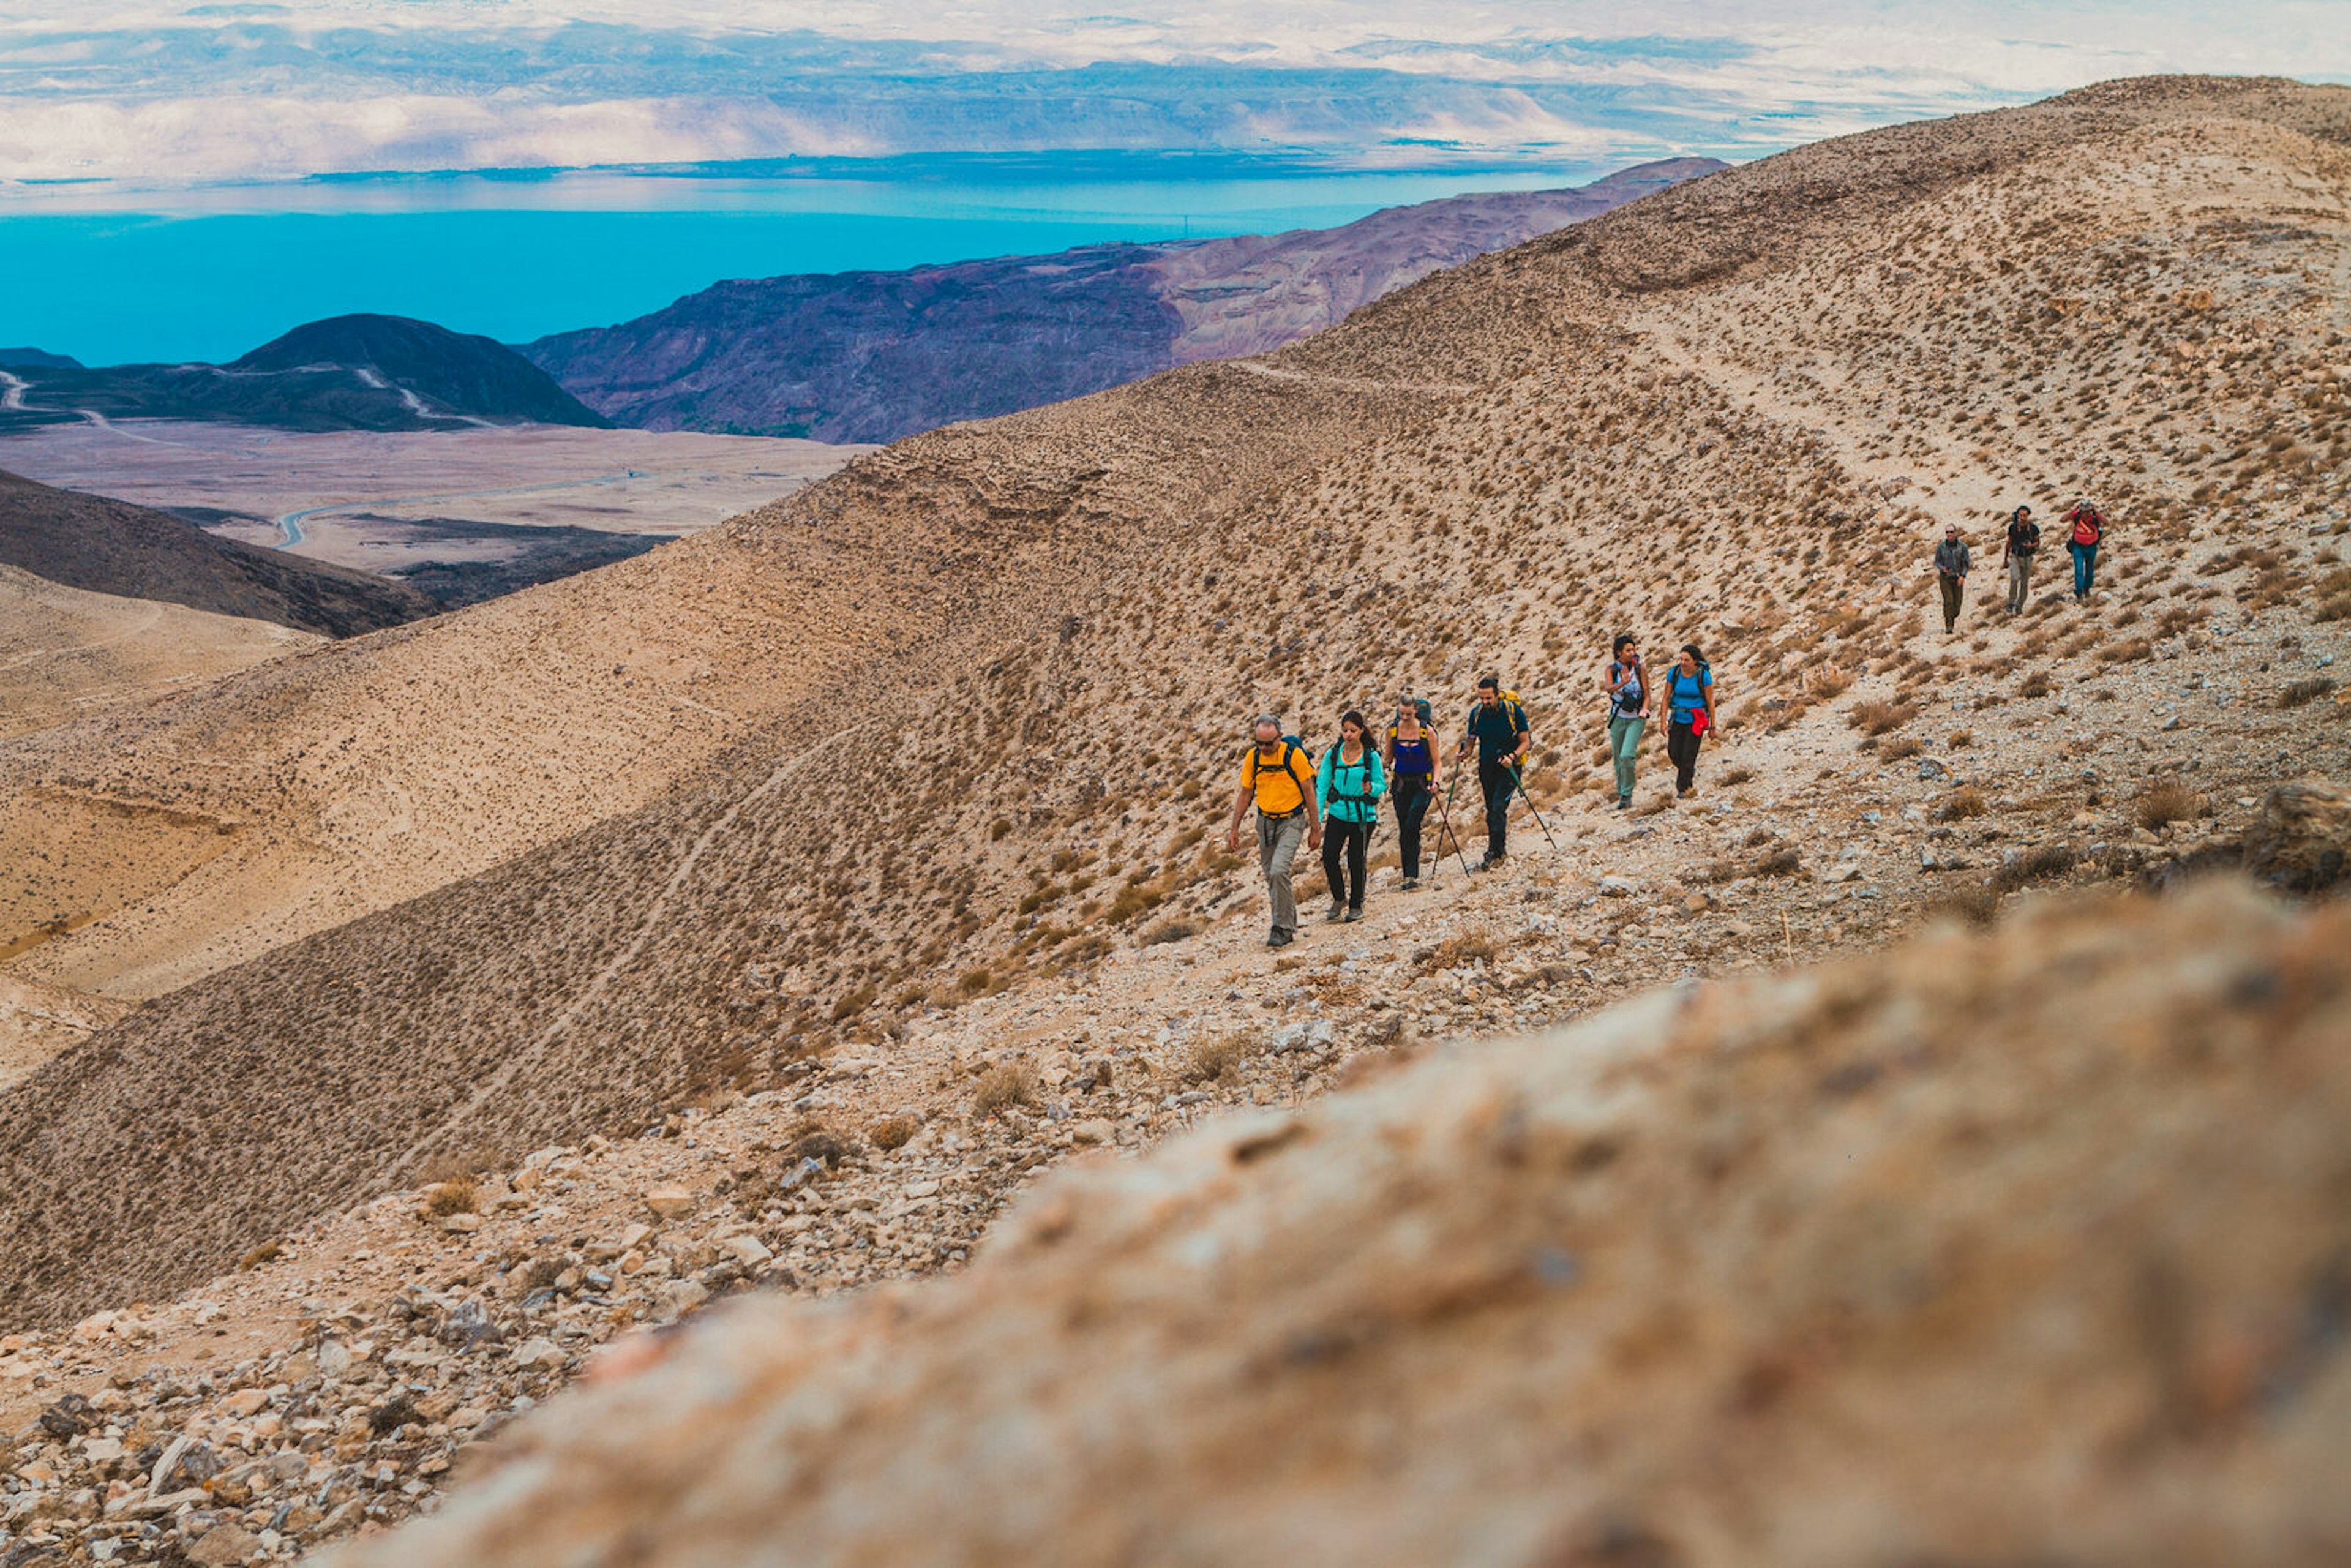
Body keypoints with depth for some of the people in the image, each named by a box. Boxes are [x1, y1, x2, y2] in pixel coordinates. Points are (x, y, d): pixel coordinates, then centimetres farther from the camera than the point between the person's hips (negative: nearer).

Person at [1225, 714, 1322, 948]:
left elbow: (1309, 792, -7)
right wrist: (1235, 829, 8)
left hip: (1291, 821, -5)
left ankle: (1284, 929, -13)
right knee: (1271, 876, 10)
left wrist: (1315, 829, -5)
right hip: (1265, 822, 5)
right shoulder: (1253, 756, -2)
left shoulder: (1294, 754, -14)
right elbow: (1246, 793, 9)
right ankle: (1289, 920, 29)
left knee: (1279, 870, -21)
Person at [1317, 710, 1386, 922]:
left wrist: (1371, 788, -24)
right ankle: (1339, 899, 14)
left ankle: (1356, 906, 18)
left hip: (1363, 816, -2)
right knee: (1329, 856, -9)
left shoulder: (1372, 756, -5)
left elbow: (1382, 785, 1)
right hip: (1338, 813, 2)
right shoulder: (1333, 754, 1)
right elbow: (1322, 786, 3)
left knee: (1356, 861, 1)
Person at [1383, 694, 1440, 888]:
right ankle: (1410, 875, 14)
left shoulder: (1426, 731, -8)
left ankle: (1412, 875, -18)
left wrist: (1435, 782, -18)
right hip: (1401, 783, 4)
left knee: (1411, 827, -19)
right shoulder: (1393, 730, 0)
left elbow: (1436, 762, -3)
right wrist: (1389, 776, -1)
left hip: (1422, 784, -3)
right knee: (1404, 831, 4)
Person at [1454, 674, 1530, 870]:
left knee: (1498, 807, -19)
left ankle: (1495, 852, -18)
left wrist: (1512, 757, -25)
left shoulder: (1514, 711, -14)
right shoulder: (1477, 713, -3)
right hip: (1487, 768, 5)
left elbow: (1525, 741, -8)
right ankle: (1498, 849, 27)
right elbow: (1471, 739, 9)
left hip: (1508, 767, -5)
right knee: (1491, 810, 12)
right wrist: (1464, 752, -13)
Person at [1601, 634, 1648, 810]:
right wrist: (1623, 684, -42)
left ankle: (1627, 795, -7)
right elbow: (1608, 688, -22)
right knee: (1618, 758, 8)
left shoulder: (1639, 669, -4)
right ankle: (1621, 792, 27)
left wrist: (1644, 711, -20)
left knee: (1626, 756, -18)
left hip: (1636, 719, -2)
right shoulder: (1612, 670, -3)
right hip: (1618, 718, 2)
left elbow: (1647, 695, -1)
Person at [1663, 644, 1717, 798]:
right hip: (1678, 718, 3)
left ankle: (1683, 789, 9)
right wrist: (1664, 722, -5)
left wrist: (1713, 726, -5)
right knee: (1674, 753, 3)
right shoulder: (1674, 673, -8)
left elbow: (1711, 702, -8)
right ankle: (1692, 773, 34)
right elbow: (1666, 698, -1)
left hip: (1695, 720, -3)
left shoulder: (1704, 676, -16)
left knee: (1688, 755, -5)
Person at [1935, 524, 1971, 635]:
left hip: (1958, 578, 1)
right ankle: (1948, 627, -11)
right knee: (1948, 601, -13)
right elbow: (1937, 562, 4)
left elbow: (1966, 563, -2)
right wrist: (1943, 568, -18)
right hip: (1945, 578, -1)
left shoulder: (1962, 546, -4)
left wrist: (1963, 576, -15)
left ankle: (1953, 617, 35)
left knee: (1958, 602, 5)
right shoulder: (1941, 547, -3)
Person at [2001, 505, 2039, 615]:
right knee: (2015, 579, -23)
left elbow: (2038, 542, 5)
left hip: (2028, 558, 1)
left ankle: (2019, 607, 21)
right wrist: (2005, 559, 13)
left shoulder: (2033, 528, -5)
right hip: (2015, 557, -1)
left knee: (2025, 584, 6)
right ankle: (2011, 603, -8)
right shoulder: (2013, 527, -5)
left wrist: (2031, 545, -19)